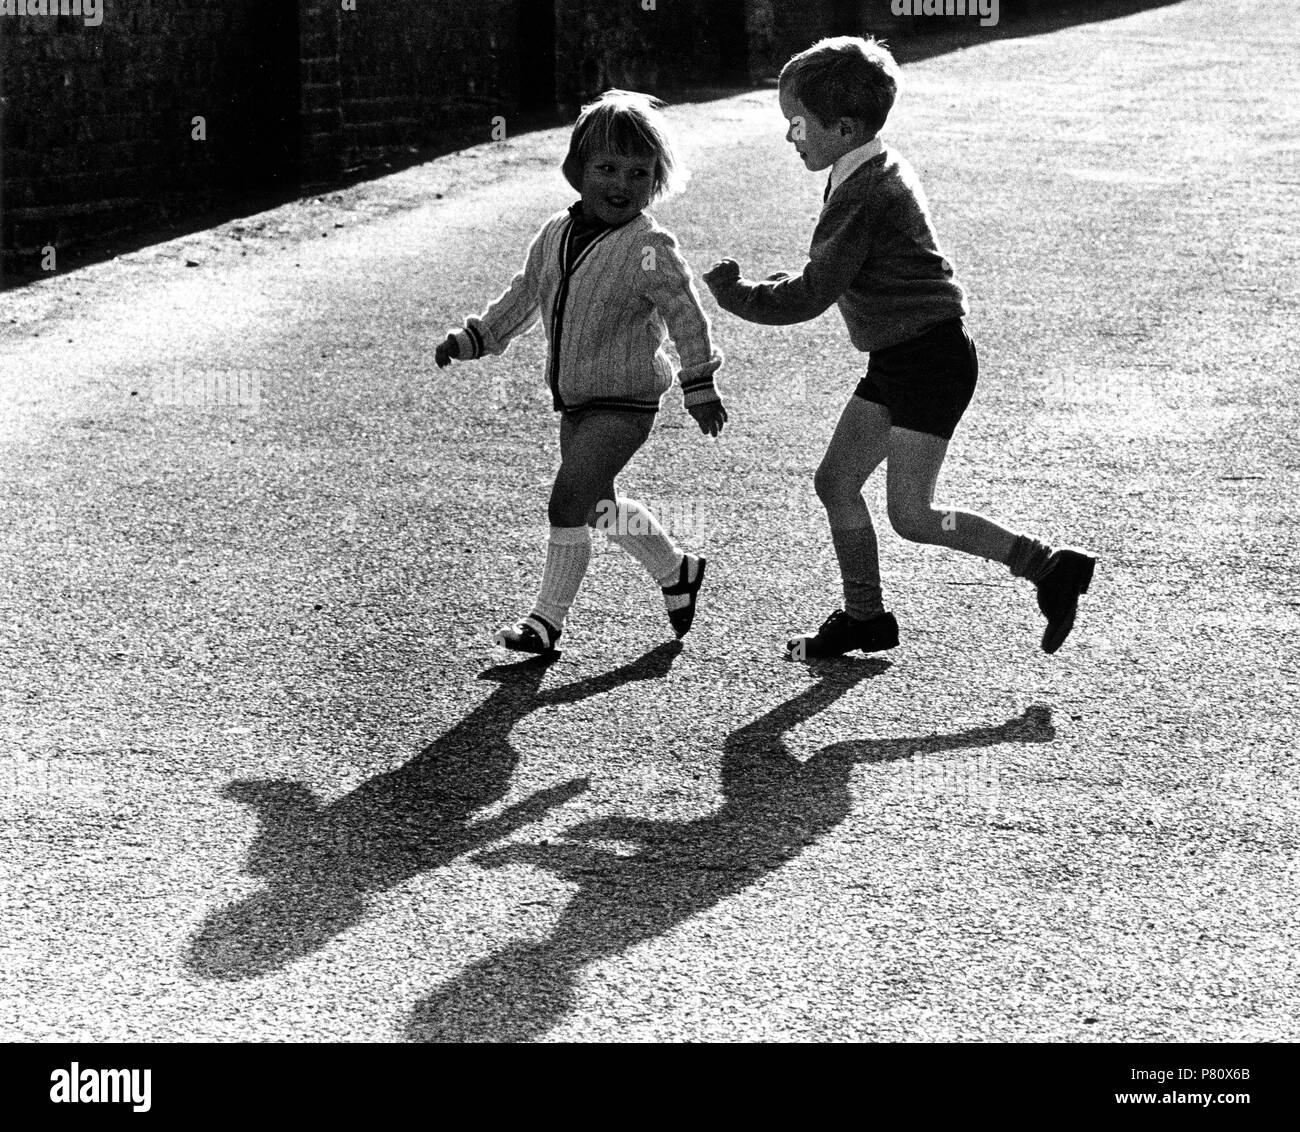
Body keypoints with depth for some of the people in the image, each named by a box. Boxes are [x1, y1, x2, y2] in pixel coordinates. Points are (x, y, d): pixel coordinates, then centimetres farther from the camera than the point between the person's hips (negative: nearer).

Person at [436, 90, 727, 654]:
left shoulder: (649, 248, -16)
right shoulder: (556, 234, 4)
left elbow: (687, 317, -13)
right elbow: (525, 295, 16)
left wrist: (700, 386, -11)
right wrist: (473, 338, 12)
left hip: (625, 402, -8)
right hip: (574, 401, 8)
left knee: (568, 503, -13)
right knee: (598, 506, 18)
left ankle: (547, 618, -2)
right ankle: (677, 570, 39)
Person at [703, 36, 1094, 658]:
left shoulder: (866, 198, -21)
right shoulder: (876, 168, 10)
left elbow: (810, 297, -20)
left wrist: (731, 292, -9)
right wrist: (763, 287, 11)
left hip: (933, 359, -10)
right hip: (897, 360, 10)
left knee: (910, 514, -9)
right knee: (836, 479, 9)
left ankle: (1051, 566, -2)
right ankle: (865, 617, 19)